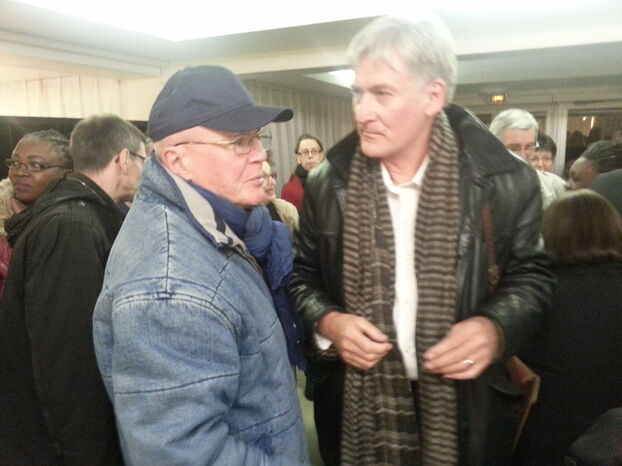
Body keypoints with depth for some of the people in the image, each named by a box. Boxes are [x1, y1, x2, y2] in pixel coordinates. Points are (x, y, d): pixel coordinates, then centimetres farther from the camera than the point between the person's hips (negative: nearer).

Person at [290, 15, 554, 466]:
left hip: (463, 406, 0)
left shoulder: (504, 181, -13)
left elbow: (530, 275, 0)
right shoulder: (329, 182, -8)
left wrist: (496, 327, -20)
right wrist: (327, 321, -15)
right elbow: (302, 274, 4)